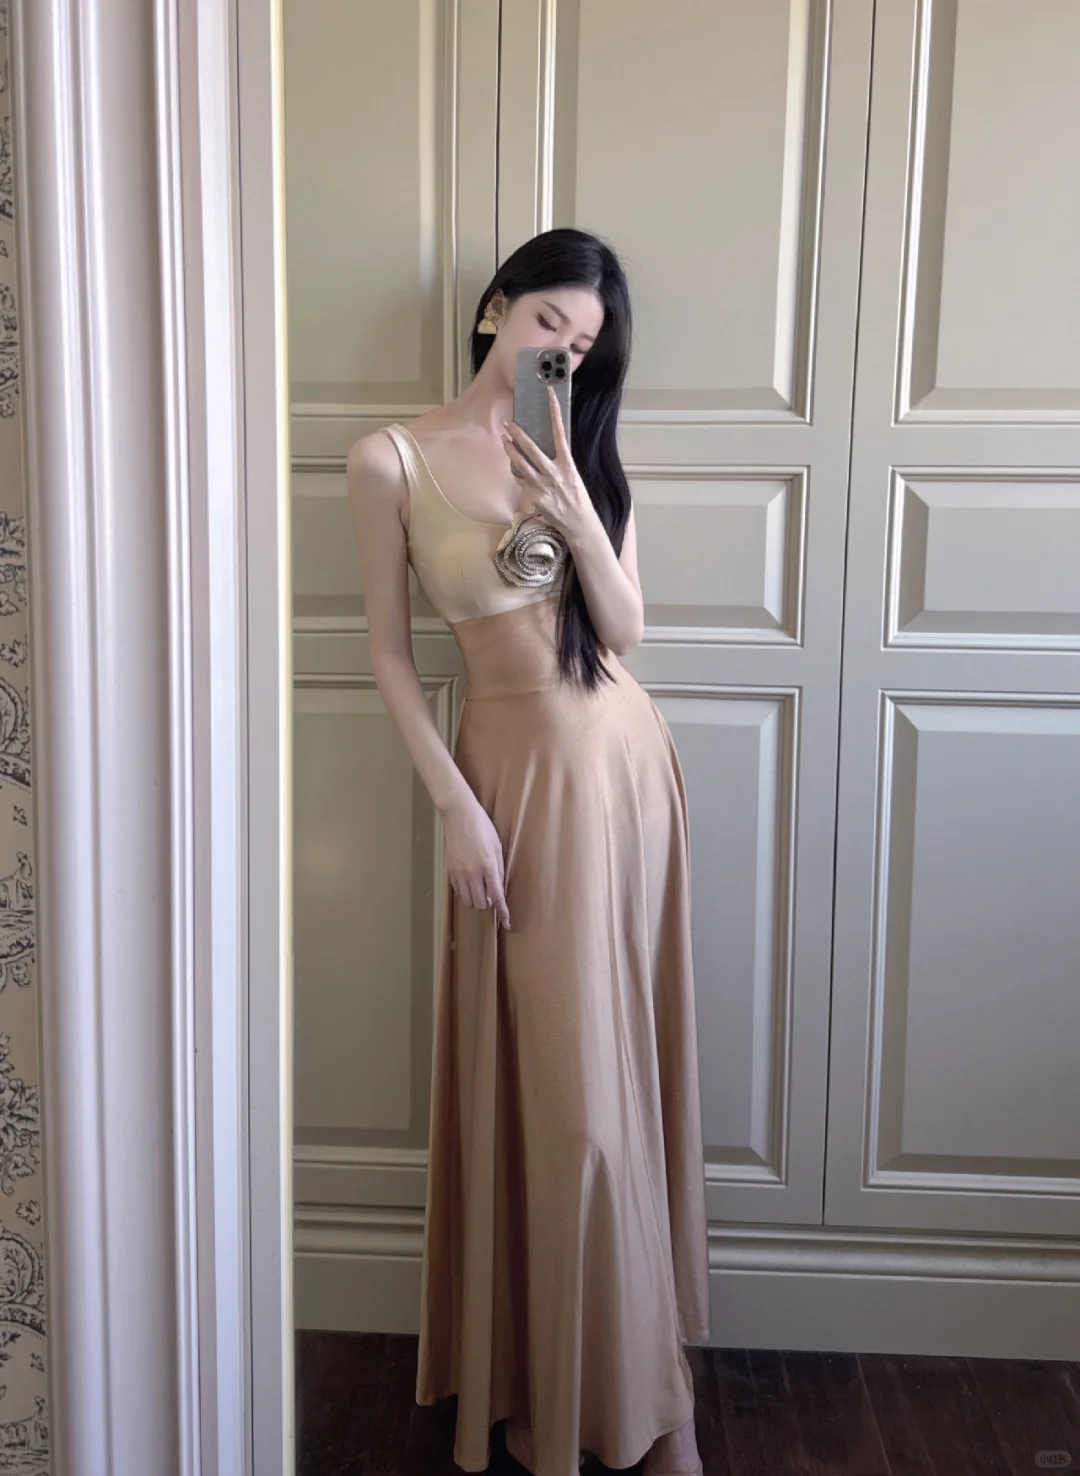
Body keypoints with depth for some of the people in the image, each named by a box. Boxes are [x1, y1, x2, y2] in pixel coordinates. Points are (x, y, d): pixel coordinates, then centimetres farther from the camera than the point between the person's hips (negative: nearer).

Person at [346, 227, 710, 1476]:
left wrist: (579, 517, -15)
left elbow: (625, 633, 2)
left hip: (621, 761, 3)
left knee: (623, 1061, 10)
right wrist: (457, 810, -10)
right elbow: (389, 653, -4)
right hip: (512, 768, -3)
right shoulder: (391, 461, -5)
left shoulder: (582, 453, 5)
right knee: (540, 1077, 2)